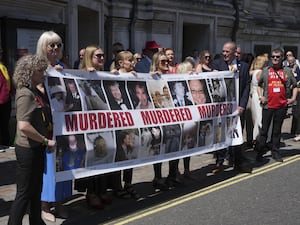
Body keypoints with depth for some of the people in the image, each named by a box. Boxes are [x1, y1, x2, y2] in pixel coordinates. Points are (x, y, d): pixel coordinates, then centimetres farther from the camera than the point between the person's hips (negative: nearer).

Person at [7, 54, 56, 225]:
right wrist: (46, 141, -19)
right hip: (28, 149, -9)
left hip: (37, 148, 9)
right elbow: (23, 126, -27)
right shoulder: (25, 94, -18)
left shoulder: (36, 92, 9)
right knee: (24, 193, 0)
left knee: (36, 189, 20)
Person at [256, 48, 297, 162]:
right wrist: (261, 96, 1)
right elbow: (259, 85, 14)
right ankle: (260, 153, 11)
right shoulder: (266, 71, 5)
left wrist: (293, 98, 0)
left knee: (277, 130, 10)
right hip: (268, 105, -1)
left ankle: (275, 152, 19)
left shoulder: (287, 71, 5)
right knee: (264, 130, 3)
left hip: (282, 105, 1)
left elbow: (294, 86, 12)